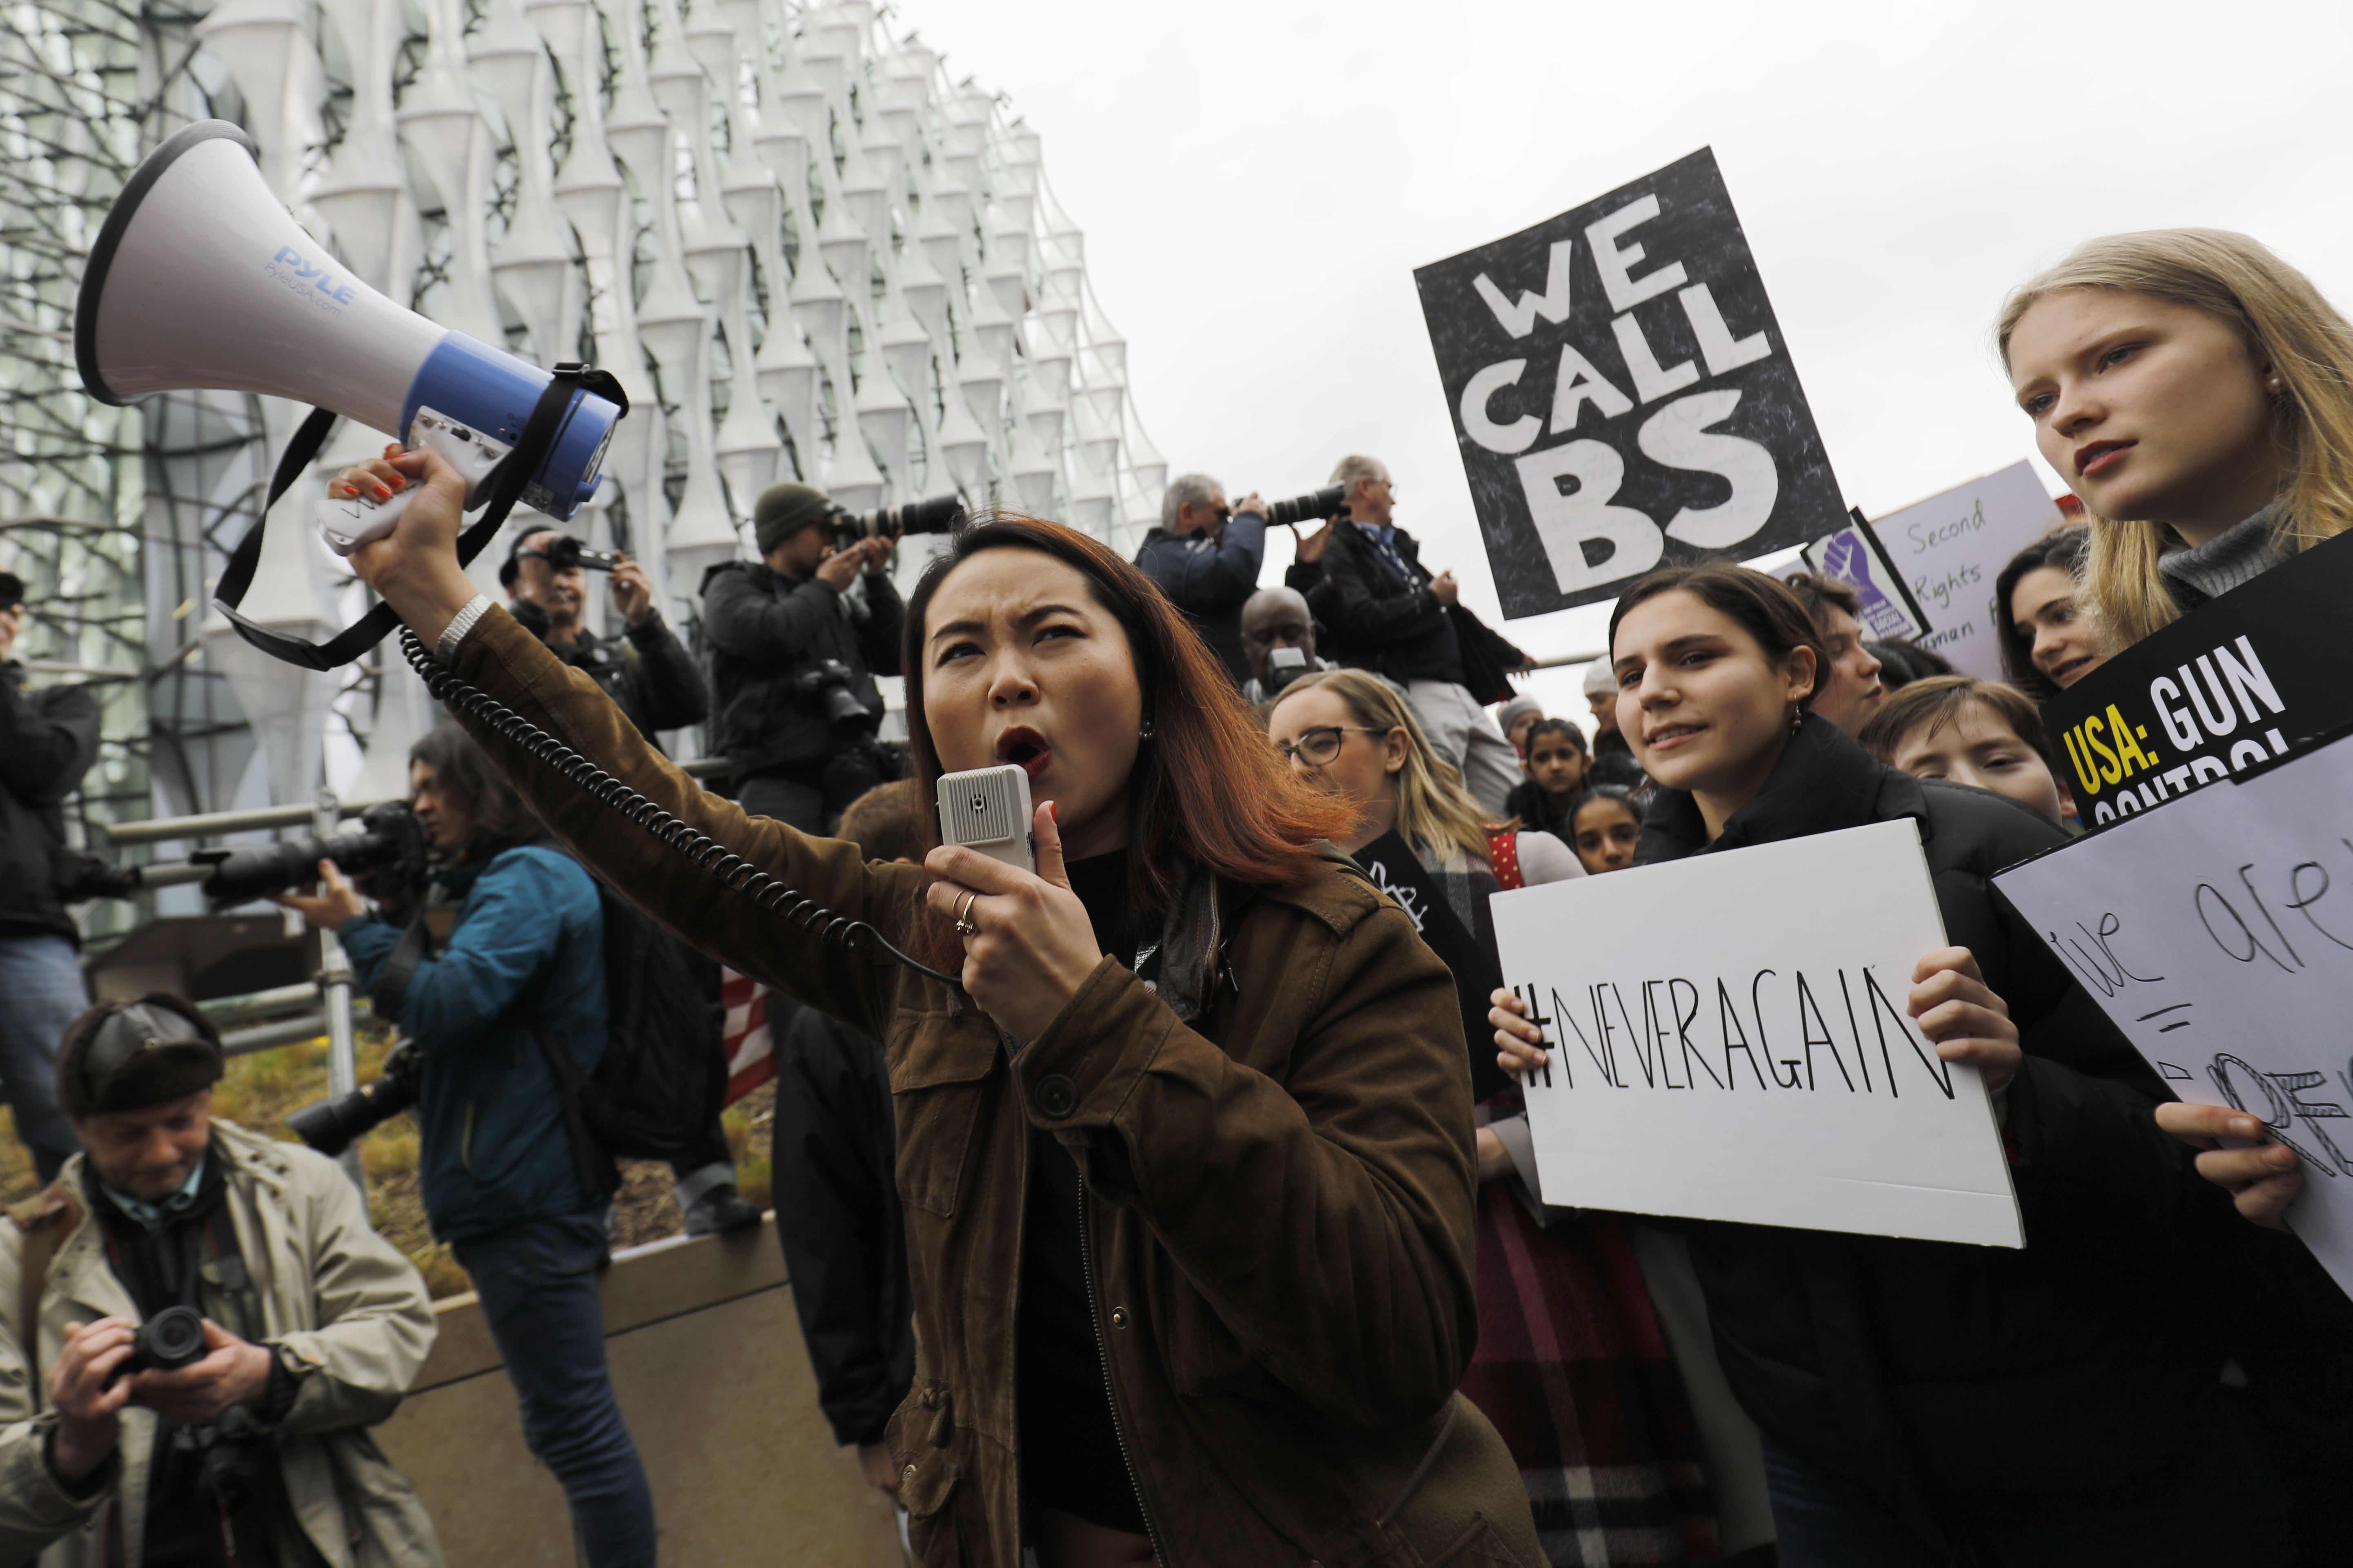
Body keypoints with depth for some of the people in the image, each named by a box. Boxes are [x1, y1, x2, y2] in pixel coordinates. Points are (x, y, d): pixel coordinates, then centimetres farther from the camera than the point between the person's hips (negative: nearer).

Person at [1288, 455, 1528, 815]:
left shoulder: (1397, 545, 24)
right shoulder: (1338, 552, -3)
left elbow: (1451, 612, 30)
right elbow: (1365, 621, -19)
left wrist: (1509, 655, 36)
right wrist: (1431, 599, -6)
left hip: (1457, 688, 9)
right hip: (1414, 692, -9)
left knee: (1512, 793, 5)